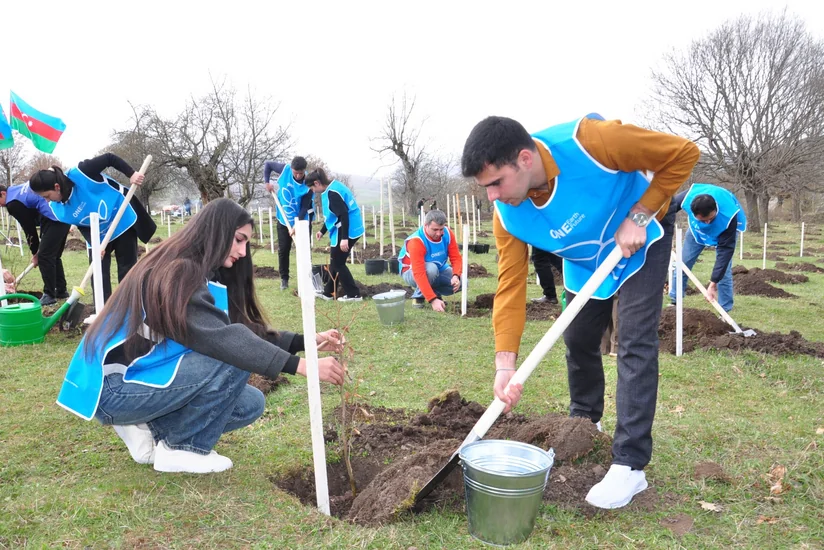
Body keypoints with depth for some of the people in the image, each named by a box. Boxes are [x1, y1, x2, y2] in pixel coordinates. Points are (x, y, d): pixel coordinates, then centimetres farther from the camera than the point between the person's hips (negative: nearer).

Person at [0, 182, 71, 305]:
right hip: (64, 214, 9)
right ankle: (61, 291, 24)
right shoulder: (19, 189, 23)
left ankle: (49, 295, 0)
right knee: (54, 256, 18)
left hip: (55, 219, -9)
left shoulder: (13, 203, -4)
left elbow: (29, 229, -1)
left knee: (44, 257, -4)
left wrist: (35, 253, 10)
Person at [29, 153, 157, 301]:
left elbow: (109, 158, -24)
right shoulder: (58, 209, -16)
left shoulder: (79, 173, -33)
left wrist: (131, 174, -31)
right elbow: (83, 227, -9)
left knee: (127, 267, 4)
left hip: (123, 218, -4)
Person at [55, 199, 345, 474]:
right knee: (235, 360, -23)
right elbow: (221, 338, -33)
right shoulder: (177, 272, -21)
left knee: (250, 404, 2)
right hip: (114, 387, -9)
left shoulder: (201, 273, 8)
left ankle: (149, 428, 6)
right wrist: (300, 365, -36)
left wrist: (306, 342, -6)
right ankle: (182, 448, -7)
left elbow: (245, 330, 4)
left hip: (142, 377, 9)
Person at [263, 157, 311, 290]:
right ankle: (284, 279, 19)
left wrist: (296, 226, -28)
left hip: (302, 220, -2)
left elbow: (304, 208, -21)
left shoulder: (308, 184, -24)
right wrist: (267, 182, -11)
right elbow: (267, 164, 0)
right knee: (283, 249, 7)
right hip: (283, 218, 3)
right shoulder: (284, 169, -17)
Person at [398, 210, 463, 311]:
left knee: (461, 282, -18)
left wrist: (456, 276, -37)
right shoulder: (416, 241, -34)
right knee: (431, 269, -38)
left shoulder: (447, 233, -17)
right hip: (412, 273, -5)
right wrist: (433, 300, -46)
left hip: (439, 270, 5)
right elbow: (419, 274, -39)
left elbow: (456, 258, -15)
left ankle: (433, 290, 7)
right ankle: (418, 295, -12)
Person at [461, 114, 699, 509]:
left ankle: (630, 465, -6)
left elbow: (683, 154, -26)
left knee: (635, 345, -12)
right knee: (578, 340, 10)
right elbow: (510, 285, -22)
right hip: (585, 262, 4)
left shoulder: (589, 141, -39)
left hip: (639, 245, -4)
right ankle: (585, 422, 38)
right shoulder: (507, 216, -25)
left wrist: (637, 217, -29)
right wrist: (505, 362, -29)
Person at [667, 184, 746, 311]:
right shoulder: (688, 197, -40)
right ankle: (674, 301, 14)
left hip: (724, 231, -3)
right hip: (697, 229, 3)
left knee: (724, 271, -12)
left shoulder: (728, 218, -44)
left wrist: (713, 283, -39)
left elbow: (725, 250, -38)